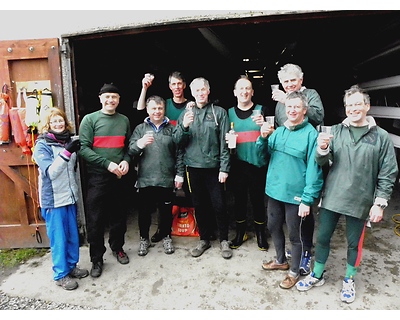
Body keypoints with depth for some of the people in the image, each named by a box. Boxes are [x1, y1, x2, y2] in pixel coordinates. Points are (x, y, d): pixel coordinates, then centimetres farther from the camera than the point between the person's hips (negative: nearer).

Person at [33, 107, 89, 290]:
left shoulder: (68, 141, 7)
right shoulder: (42, 145, -10)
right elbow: (50, 172, -23)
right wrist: (67, 152, -30)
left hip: (70, 196, 6)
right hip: (53, 199, -6)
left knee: (73, 235, 14)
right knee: (58, 238, 4)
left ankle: (72, 265, 32)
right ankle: (60, 275, 19)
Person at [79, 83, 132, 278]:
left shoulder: (124, 120, 11)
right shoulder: (90, 119, -1)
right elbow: (84, 148, -9)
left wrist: (126, 161, -5)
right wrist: (107, 163, -18)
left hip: (120, 177, 4)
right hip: (97, 177, -3)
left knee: (119, 216, 14)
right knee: (95, 220, 2)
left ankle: (117, 247, 35)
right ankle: (96, 258, 18)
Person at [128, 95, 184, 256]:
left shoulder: (171, 129, 8)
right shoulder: (140, 128, 6)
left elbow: (179, 154, 6)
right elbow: (130, 151, -3)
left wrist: (180, 174, 1)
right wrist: (139, 144, -24)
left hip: (167, 179, 0)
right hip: (145, 179, 0)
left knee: (166, 210, 12)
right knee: (144, 211, 10)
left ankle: (166, 237, 32)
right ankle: (144, 238, 30)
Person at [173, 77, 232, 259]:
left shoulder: (219, 112, 1)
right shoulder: (186, 114, 9)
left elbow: (224, 142, -3)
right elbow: (177, 141, 3)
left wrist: (224, 168, -9)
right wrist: (184, 126, -16)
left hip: (213, 167, -3)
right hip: (193, 167, 3)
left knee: (219, 205, 3)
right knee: (199, 205, 12)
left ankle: (224, 240, 23)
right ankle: (204, 239, 29)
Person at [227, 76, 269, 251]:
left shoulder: (261, 110, 3)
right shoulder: (229, 113, 9)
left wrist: (264, 125, -21)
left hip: (257, 164, -2)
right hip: (237, 164, 2)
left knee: (258, 199, 7)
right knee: (239, 199, 10)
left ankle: (260, 233, 27)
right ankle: (240, 232, 29)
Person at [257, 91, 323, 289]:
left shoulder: (311, 134, -15)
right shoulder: (278, 131, 5)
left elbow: (313, 169, -16)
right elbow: (262, 152, 6)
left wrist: (307, 199, -18)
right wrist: (263, 137, -13)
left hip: (295, 194, -6)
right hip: (274, 190, 7)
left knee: (294, 234, 11)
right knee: (274, 227, 21)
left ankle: (294, 272, 33)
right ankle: (281, 261, 45)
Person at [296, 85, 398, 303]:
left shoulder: (381, 137, -2)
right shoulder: (336, 131, 1)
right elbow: (322, 161, -4)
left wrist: (380, 203, -6)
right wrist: (322, 149, -26)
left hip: (360, 202, -1)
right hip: (332, 197, 2)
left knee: (354, 243, 14)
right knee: (322, 238, 12)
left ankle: (349, 281, 38)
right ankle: (317, 275, 33)